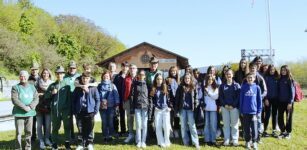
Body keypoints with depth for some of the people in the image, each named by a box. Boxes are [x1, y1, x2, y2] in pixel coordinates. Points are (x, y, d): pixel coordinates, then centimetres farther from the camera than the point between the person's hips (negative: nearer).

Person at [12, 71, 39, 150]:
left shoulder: (32, 87, 11)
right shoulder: (15, 87, 1)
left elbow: (36, 99, 3)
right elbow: (14, 99, -10)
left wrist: (30, 107, -13)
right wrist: (24, 107, -17)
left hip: (30, 113, 3)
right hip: (19, 113, -3)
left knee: (29, 132, 9)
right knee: (19, 132, -1)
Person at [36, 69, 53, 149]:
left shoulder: (52, 84, 4)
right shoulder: (38, 83, 4)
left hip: (48, 107, 1)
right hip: (39, 106, 0)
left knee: (48, 124, 6)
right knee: (39, 125, 3)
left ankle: (47, 139, 21)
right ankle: (41, 141, 10)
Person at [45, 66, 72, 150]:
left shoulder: (67, 84, 1)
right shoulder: (52, 85, 11)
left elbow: (70, 97, -2)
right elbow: (46, 96, 11)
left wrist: (70, 110, -8)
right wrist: (51, 93, -9)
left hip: (65, 110, -2)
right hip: (55, 110, 2)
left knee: (67, 127, 4)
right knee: (55, 127, 10)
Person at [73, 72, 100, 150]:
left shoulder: (93, 88, 0)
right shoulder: (78, 88, 5)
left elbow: (98, 99, 2)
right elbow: (73, 99, 10)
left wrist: (96, 110, -5)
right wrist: (74, 110, 4)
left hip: (90, 111, -2)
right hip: (79, 111, 2)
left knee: (89, 129, 6)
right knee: (80, 129, 8)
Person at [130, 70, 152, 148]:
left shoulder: (146, 85, 7)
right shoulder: (134, 85, 6)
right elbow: (131, 97, 4)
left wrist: (150, 108, -2)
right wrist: (131, 110, -1)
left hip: (145, 107, 0)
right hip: (137, 107, 0)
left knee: (144, 125, 1)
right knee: (138, 125, 0)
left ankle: (143, 141, 12)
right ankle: (138, 141, 12)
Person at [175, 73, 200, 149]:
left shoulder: (193, 87, 6)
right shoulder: (180, 87, 4)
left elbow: (196, 98, 5)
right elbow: (177, 98, 3)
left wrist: (196, 107, -5)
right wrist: (177, 109, -3)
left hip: (190, 109, -1)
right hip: (182, 109, 1)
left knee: (192, 125, -2)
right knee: (183, 126, 7)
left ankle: (195, 142, -1)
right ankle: (185, 141, 17)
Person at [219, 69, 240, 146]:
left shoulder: (236, 85, 2)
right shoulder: (222, 85, 8)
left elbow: (239, 97, -4)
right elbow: (220, 96, 5)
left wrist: (233, 105, -12)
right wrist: (224, 105, -9)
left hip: (234, 107, -2)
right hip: (225, 107, 2)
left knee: (234, 124, 2)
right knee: (226, 124, 5)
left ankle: (235, 139, 10)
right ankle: (226, 139, 12)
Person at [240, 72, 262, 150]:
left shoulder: (257, 87, 1)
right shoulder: (243, 87, 1)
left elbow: (259, 100, 3)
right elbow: (241, 99, 4)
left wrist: (259, 111, -2)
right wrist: (241, 111, 1)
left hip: (254, 111, 0)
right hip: (245, 111, 1)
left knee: (254, 128, 5)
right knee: (246, 128, 8)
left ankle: (254, 142, 18)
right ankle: (247, 141, 21)